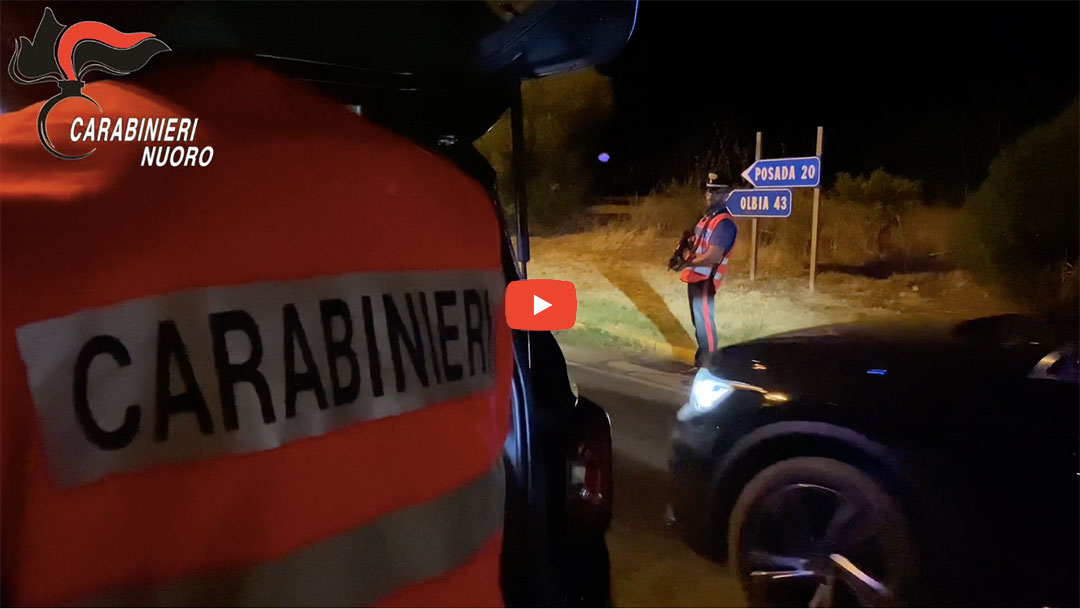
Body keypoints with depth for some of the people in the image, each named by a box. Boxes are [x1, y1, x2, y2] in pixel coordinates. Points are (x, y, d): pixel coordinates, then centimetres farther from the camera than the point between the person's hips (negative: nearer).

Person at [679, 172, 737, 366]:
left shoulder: (724, 223, -17)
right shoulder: (708, 218, 14)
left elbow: (712, 256, -24)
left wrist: (688, 262, -14)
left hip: (706, 279, -10)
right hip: (696, 277, 10)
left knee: (704, 319, -8)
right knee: (698, 319, 16)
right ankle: (701, 358, 27)